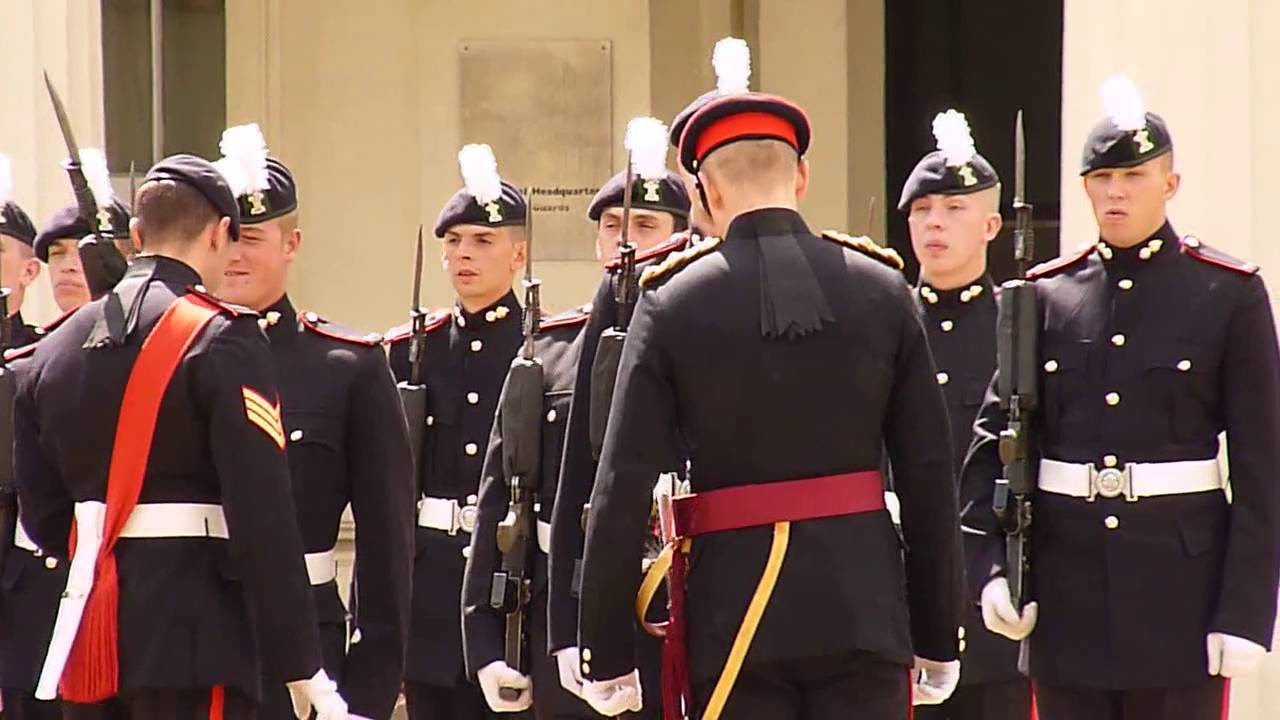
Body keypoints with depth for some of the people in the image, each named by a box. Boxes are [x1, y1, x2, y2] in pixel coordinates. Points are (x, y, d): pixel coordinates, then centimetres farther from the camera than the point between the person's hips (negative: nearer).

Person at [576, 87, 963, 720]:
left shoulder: (672, 305, -3)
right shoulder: (882, 291, 2)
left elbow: (622, 493, -5)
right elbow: (931, 476, 3)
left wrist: (607, 657, 0)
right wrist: (937, 639, 11)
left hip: (732, 604, -1)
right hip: (862, 611, 2)